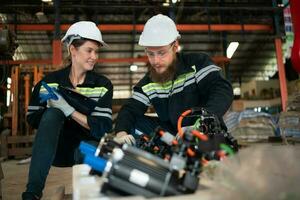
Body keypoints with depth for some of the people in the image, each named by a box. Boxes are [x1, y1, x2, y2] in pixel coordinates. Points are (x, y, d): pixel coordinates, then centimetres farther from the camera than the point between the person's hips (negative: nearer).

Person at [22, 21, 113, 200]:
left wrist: (68, 109, -23)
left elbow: (103, 128, -16)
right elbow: (32, 120, 0)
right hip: (56, 149, 2)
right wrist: (55, 108, -17)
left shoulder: (103, 85, -6)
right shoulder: (50, 81, -1)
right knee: (52, 114, -27)